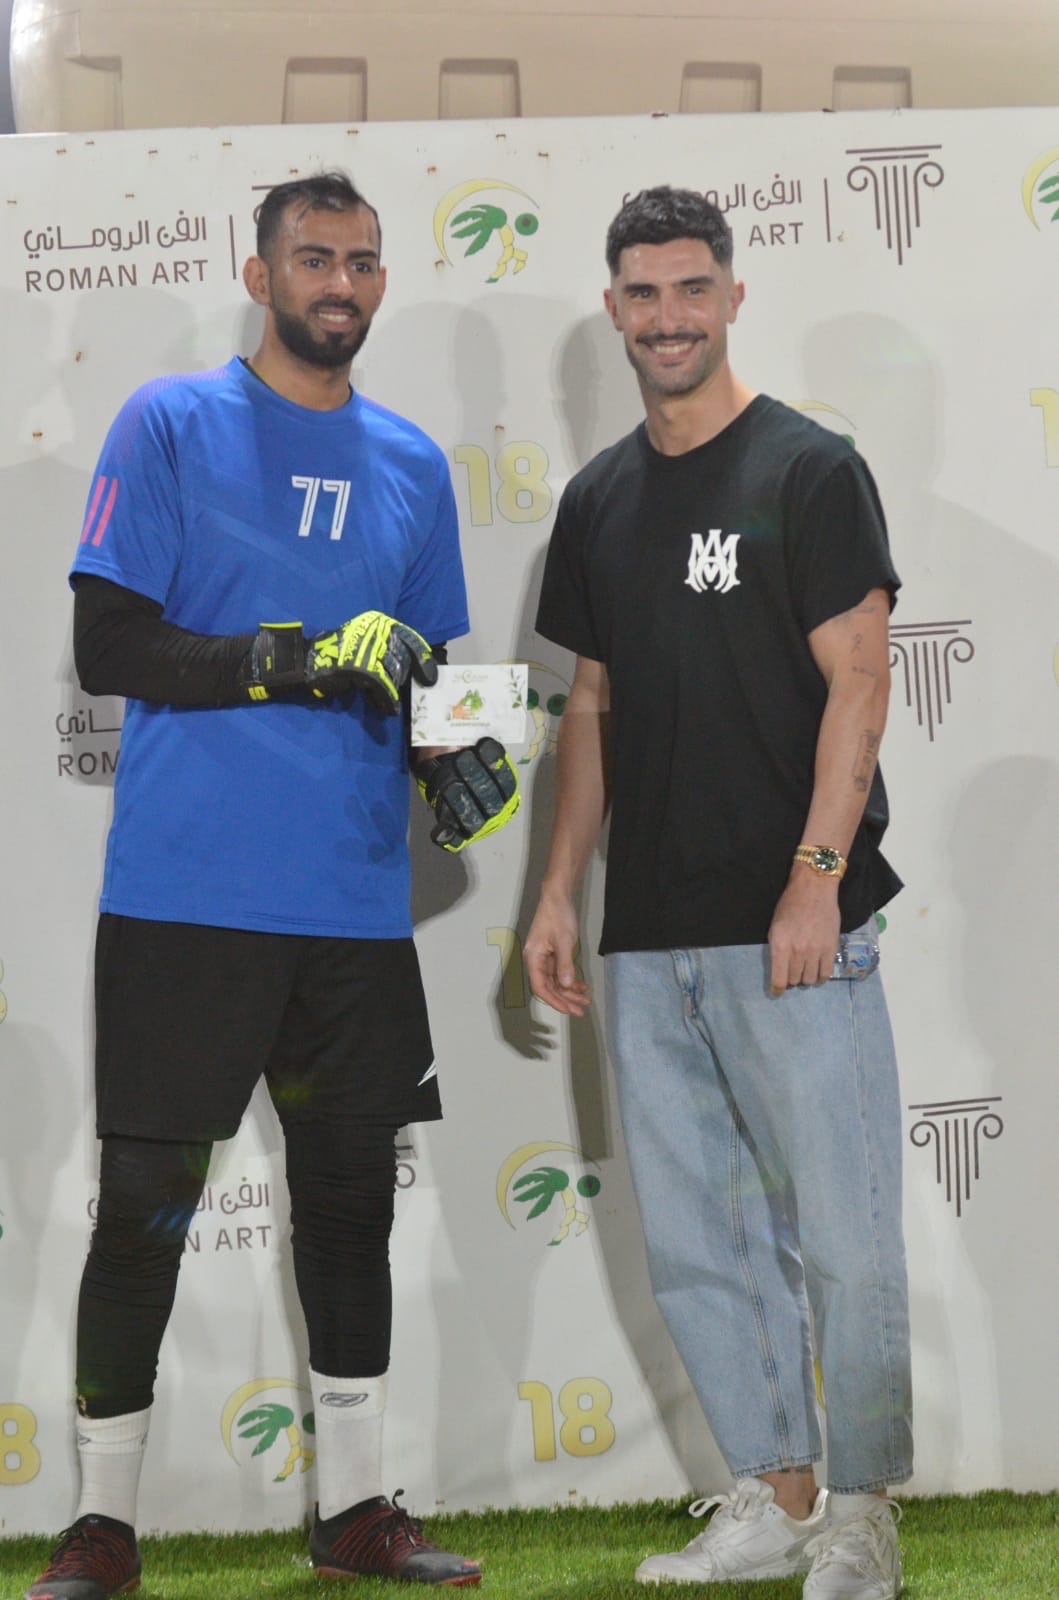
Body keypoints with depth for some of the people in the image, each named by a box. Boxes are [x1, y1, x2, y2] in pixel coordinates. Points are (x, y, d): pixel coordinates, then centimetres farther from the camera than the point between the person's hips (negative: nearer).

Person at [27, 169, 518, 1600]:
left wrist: (453, 759, -1)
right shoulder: (171, 424, -2)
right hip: (187, 890, -5)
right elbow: (108, 648, -8)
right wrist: (303, 656, -18)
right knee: (146, 1199, -1)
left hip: (354, 896, 5)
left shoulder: (411, 463, 13)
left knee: (353, 1189, 11)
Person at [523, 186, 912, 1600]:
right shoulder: (598, 501, 14)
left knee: (845, 1238, -3)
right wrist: (560, 891, 12)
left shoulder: (807, 471, -4)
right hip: (648, 938, 7)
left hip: (790, 926, -6)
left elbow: (857, 681, -9)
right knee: (691, 1242, 10)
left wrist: (817, 876, -16)